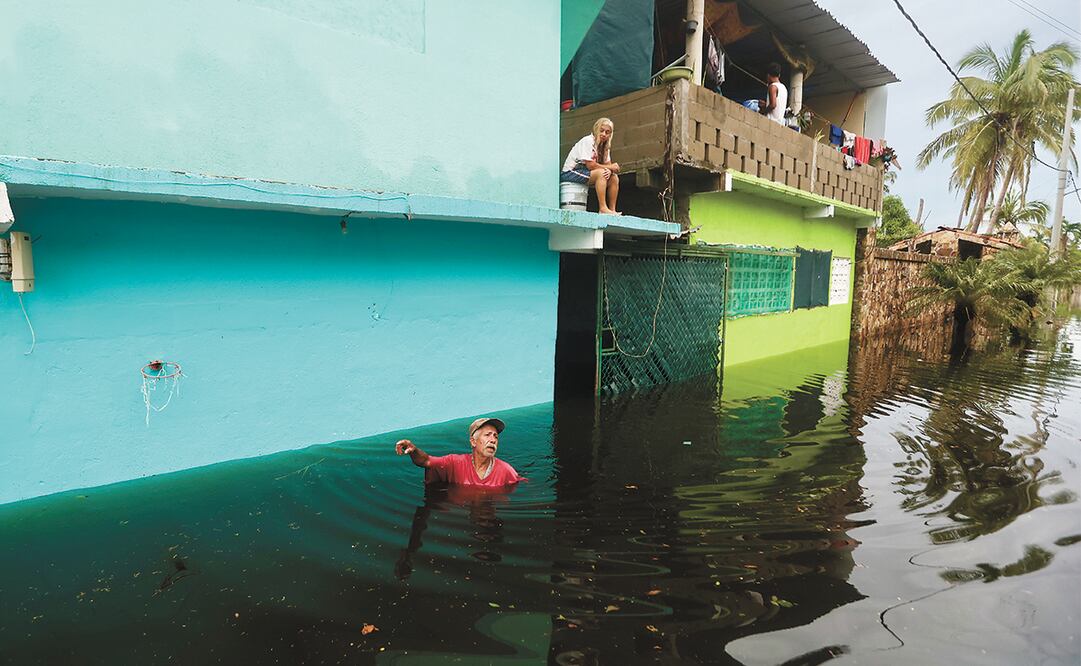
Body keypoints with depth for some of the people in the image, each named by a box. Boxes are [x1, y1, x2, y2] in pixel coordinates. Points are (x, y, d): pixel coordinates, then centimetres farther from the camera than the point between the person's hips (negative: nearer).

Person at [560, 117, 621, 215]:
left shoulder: (605, 146, 10)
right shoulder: (587, 141, -15)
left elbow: (608, 164, 5)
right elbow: (590, 165, -23)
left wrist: (609, 170, -20)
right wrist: (610, 167, -13)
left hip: (583, 173, 8)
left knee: (614, 178, -3)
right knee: (600, 172, -30)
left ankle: (612, 210, -5)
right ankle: (603, 208, -32)